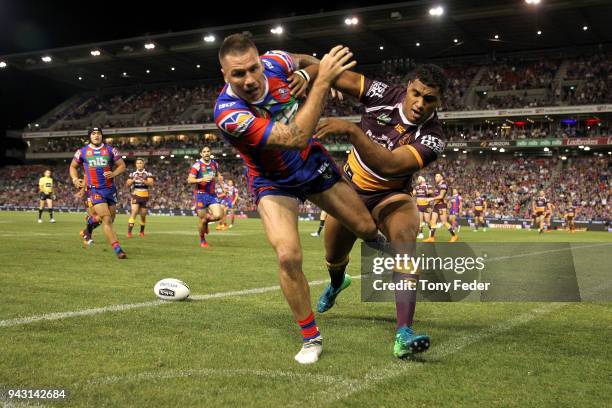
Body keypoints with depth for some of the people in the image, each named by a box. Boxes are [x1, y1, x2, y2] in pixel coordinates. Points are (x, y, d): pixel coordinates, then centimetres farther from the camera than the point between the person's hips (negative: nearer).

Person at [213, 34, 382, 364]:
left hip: (314, 162, 5)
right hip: (274, 184, -4)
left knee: (366, 228, 10)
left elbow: (305, 62, 7)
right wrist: (322, 82, -45)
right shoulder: (228, 113, -36)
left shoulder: (275, 62, -21)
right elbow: (295, 137, -43)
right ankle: (310, 337, 1)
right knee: (288, 257, -22)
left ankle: (380, 243, 50)